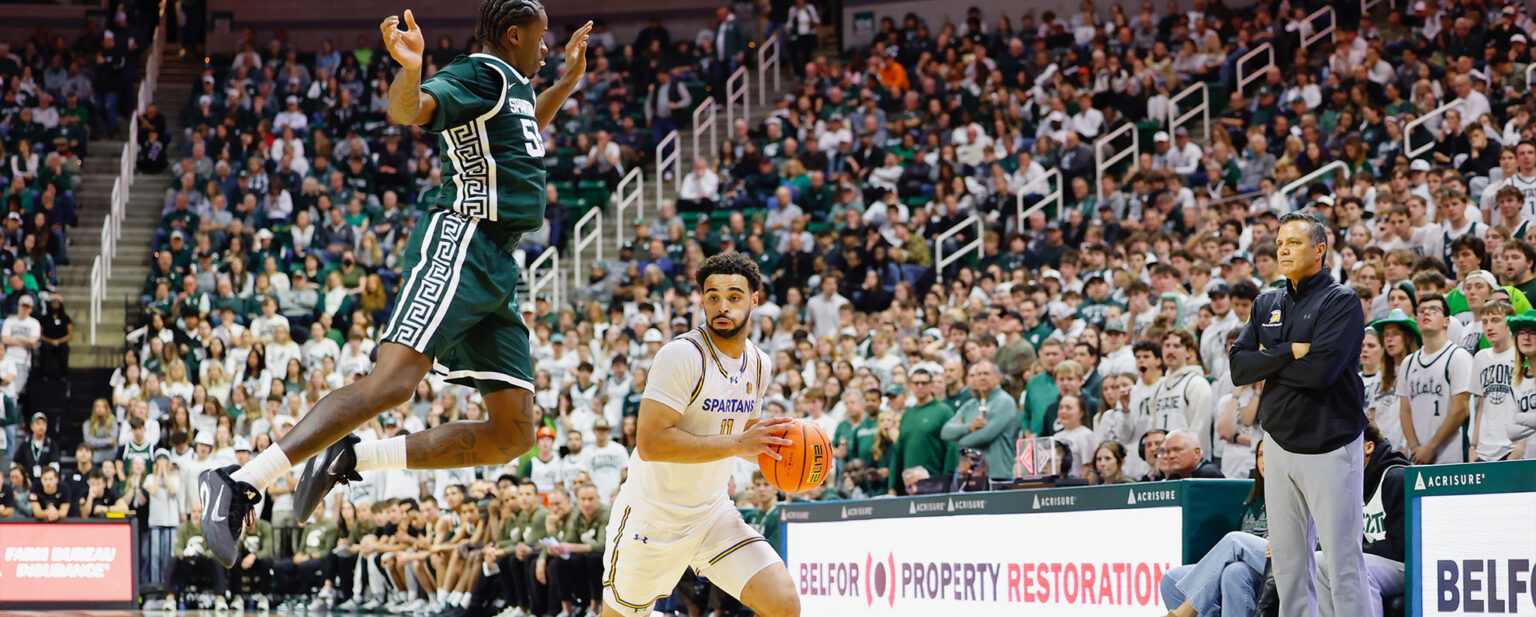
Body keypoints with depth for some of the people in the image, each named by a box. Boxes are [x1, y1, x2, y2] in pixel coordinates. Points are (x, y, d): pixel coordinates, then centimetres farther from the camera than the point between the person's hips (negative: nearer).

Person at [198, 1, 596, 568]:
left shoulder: (514, 88, 26)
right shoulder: (480, 75, -3)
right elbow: (408, 110, -23)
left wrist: (568, 82, 43)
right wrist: (410, 69, -44)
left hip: (496, 270, 10)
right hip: (458, 244, -10)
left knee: (513, 435, 0)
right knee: (395, 379, -28)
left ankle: (349, 459, 2)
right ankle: (240, 483, -34)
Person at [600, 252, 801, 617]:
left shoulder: (759, 364, 4)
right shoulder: (682, 355, -21)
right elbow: (650, 443, -29)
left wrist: (772, 445, -3)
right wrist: (736, 444, -30)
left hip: (713, 514, 6)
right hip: (652, 516, -6)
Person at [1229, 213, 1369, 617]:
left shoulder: (1341, 301, -6)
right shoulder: (1267, 304, 14)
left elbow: (1321, 369, -19)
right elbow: (1239, 368, 3)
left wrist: (1269, 363, -4)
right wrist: (1289, 353, -11)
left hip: (1329, 444, -6)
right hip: (1280, 443, 7)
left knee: (1342, 561, -8)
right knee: (1287, 562, 8)